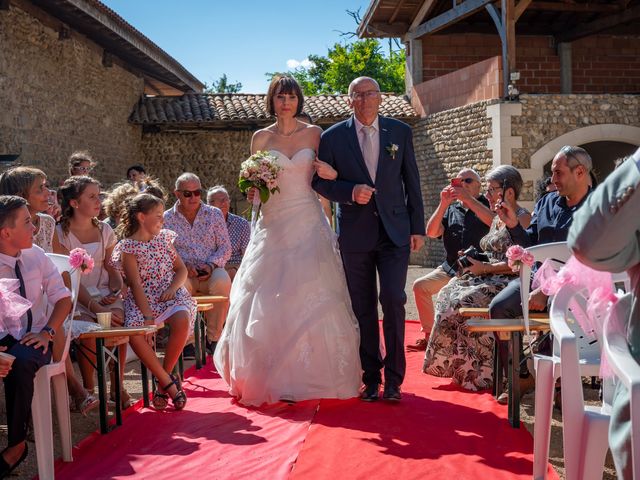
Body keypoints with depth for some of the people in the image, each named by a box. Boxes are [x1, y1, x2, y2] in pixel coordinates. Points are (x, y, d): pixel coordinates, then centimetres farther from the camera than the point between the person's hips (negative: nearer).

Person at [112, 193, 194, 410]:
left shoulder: (164, 238, 15)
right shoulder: (128, 247, -1)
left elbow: (181, 269, 15)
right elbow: (135, 284, -10)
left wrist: (173, 288, -8)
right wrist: (148, 315, -21)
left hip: (170, 295, 3)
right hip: (142, 300, -3)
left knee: (182, 319, -31)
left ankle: (164, 380, -14)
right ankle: (169, 383, -18)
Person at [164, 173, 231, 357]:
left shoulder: (214, 214, 11)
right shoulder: (167, 218, 8)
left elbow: (225, 247, 7)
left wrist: (211, 265, -12)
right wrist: (183, 266, -16)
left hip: (211, 272, 1)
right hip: (182, 273, -1)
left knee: (222, 280, -34)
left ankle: (213, 337, -20)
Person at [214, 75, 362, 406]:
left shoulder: (314, 133, 6)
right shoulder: (261, 137, 7)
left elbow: (324, 176, 11)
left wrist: (331, 173, -11)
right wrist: (252, 191, -8)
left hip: (308, 224, 0)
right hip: (273, 225, 1)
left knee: (311, 300, -3)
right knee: (267, 302, -3)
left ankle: (312, 376, 7)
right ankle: (272, 378, 8)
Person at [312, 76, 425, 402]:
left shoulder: (400, 132, 6)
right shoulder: (333, 137, 2)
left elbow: (412, 182, 8)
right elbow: (320, 182, 3)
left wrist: (417, 227, 4)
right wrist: (351, 192, -16)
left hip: (395, 232, 0)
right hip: (355, 234, 0)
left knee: (393, 301, -9)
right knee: (363, 308, 6)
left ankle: (393, 379, 3)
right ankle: (371, 378, 17)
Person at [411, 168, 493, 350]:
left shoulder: (487, 204, 3)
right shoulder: (451, 209, 17)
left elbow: (493, 222, -21)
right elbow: (431, 232, 2)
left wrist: (468, 198, -22)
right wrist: (443, 204, -9)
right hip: (451, 268, 6)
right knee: (420, 285, -4)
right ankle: (429, 334, 7)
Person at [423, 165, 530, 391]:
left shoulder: (522, 218, -8)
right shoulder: (497, 220, 22)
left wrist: (486, 267, -16)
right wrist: (474, 260, 6)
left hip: (507, 282, -9)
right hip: (489, 279, 9)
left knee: (465, 302, -27)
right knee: (447, 296, -10)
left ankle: (477, 371, -17)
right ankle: (458, 366, -11)